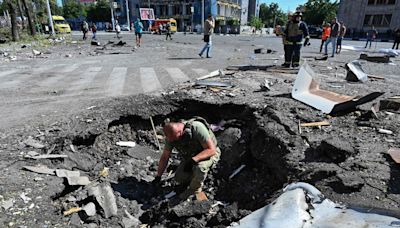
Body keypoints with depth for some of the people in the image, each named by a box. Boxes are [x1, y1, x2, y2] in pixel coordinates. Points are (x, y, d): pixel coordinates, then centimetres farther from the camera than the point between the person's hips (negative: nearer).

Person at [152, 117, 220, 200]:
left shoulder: (197, 128, -35)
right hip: (190, 156, 5)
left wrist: (193, 160, -41)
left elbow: (211, 150, -32)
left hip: (210, 154, -5)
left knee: (199, 167, -35)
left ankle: (195, 189, -4)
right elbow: (164, 157, -4)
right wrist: (158, 177, 0)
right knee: (179, 178, -10)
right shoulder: (170, 135, -17)